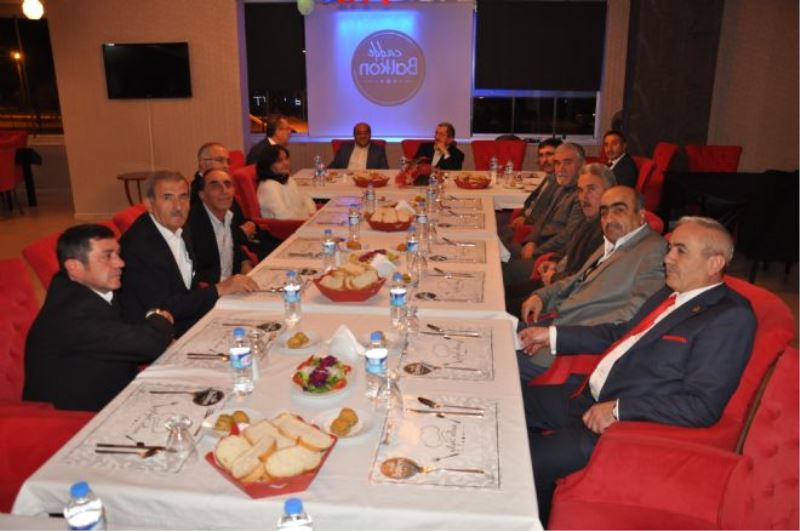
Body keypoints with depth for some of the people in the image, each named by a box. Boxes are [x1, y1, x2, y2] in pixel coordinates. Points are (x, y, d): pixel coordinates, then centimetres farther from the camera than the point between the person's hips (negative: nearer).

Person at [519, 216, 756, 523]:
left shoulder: (731, 317, -15)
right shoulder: (672, 293, 11)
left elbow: (703, 406, -21)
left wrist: (618, 409, -22)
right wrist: (553, 336, 17)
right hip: (590, 396, 9)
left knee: (529, 462, -19)